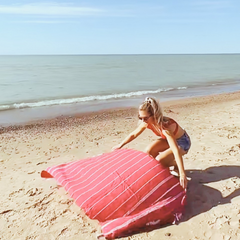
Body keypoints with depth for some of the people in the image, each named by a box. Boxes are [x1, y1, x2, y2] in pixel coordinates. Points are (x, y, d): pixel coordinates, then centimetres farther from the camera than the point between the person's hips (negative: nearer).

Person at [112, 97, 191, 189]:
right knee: (149, 151, -12)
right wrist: (120, 145, 6)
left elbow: (176, 150, -47)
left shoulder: (165, 126, -40)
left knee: (159, 160, -24)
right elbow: (133, 134, 0)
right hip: (168, 139, 7)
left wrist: (182, 174, -53)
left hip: (182, 142, -7)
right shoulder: (147, 123, -19)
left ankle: (177, 164, 4)